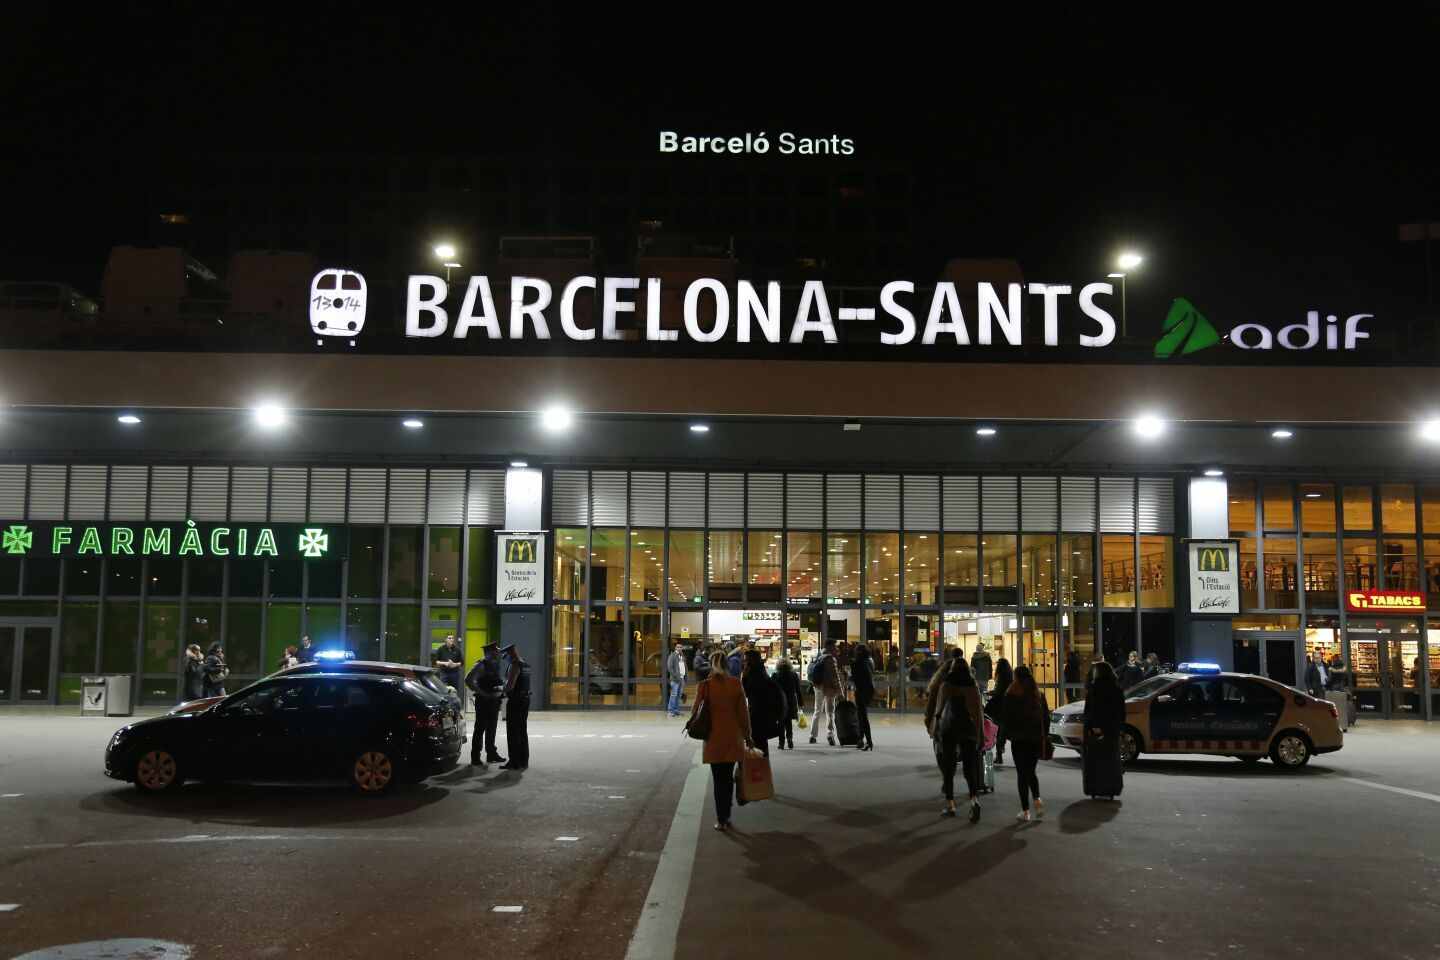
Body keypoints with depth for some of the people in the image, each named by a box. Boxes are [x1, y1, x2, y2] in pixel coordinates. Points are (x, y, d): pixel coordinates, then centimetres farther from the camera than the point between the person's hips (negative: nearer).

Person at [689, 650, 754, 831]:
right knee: (728, 777, 15)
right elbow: (744, 712, -1)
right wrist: (747, 736, 8)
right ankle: (726, 816, 21)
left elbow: (694, 710, -5)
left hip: (714, 737, -2)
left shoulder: (704, 685, -8)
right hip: (733, 736, 2)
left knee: (718, 778, 6)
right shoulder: (736, 684, -3)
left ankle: (721, 820, 6)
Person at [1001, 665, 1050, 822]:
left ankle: (1025, 810, 1)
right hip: (1036, 739, 4)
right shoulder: (1039, 695, 4)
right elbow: (1046, 717, 8)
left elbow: (1005, 717, -8)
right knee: (1031, 771, 19)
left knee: (1022, 774, 1)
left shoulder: (1011, 695, -9)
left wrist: (1008, 734, 5)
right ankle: (1037, 799, -2)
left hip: (1019, 740, -4)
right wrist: (1044, 736, 14)